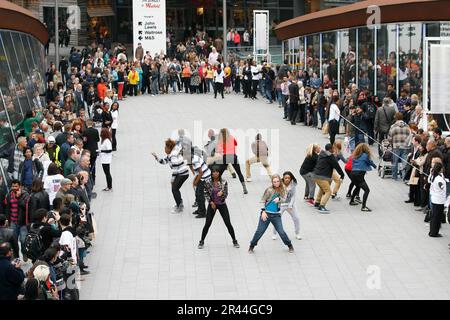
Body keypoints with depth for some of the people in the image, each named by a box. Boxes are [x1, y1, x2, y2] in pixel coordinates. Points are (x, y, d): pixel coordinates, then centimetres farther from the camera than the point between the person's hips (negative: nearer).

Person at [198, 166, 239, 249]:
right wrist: (211, 202, -8)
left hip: (222, 204, 0)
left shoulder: (224, 182, -11)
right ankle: (202, 241, 16)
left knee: (228, 223, -1)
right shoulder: (208, 182, -10)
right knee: (207, 224, -1)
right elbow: (206, 193, 0)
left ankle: (234, 241, 15)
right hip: (212, 204, 0)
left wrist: (222, 193, -28)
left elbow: (226, 194, -7)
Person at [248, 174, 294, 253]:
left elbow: (284, 199, -9)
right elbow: (262, 201, -4)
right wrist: (263, 211, -12)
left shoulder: (282, 190, 1)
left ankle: (290, 245, 19)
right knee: (259, 231, 3)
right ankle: (252, 246, 18)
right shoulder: (269, 190, -9)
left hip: (276, 215, 2)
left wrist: (279, 199, -31)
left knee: (281, 231, 0)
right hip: (266, 214, -2)